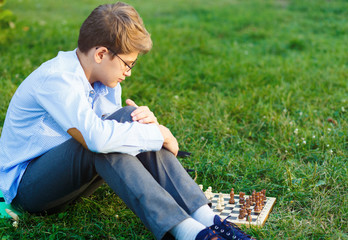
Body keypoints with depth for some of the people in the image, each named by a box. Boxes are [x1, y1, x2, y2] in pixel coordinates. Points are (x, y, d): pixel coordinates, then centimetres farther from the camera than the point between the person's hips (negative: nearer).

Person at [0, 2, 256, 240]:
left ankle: (205, 219, -25)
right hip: (25, 187, -7)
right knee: (103, 141, -34)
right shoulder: (55, 79, -26)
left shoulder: (104, 81, 0)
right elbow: (95, 136, -41)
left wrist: (146, 121, -17)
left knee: (130, 121, -16)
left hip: (69, 176, 7)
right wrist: (160, 134, -29)